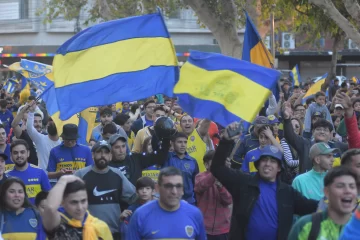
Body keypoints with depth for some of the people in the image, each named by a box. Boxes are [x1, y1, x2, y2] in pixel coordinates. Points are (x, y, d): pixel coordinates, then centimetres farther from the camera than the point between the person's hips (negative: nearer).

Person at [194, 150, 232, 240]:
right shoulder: (200, 177, -2)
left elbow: (229, 200, -7)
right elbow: (199, 187, -26)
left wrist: (221, 186, -27)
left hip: (223, 228, 2)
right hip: (204, 228, -2)